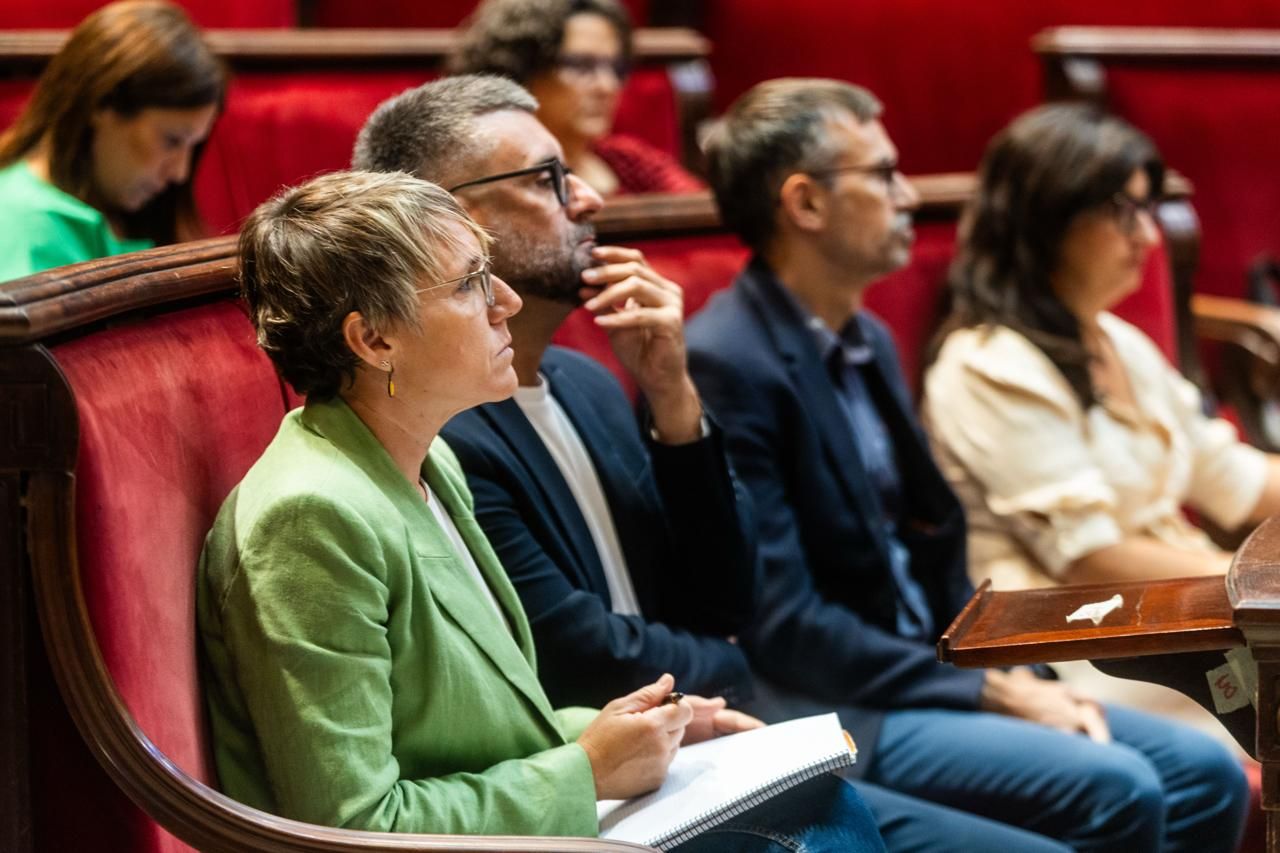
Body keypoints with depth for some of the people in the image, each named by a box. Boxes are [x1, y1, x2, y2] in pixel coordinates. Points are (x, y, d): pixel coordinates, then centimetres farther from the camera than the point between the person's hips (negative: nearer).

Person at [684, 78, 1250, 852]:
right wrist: (992, 693, -16)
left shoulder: (870, 343, 14)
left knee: (1206, 772, -3)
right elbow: (782, 624, -20)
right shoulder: (724, 365, -16)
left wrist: (1024, 679, 1)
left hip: (929, 672, 9)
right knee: (1116, 790, -23)